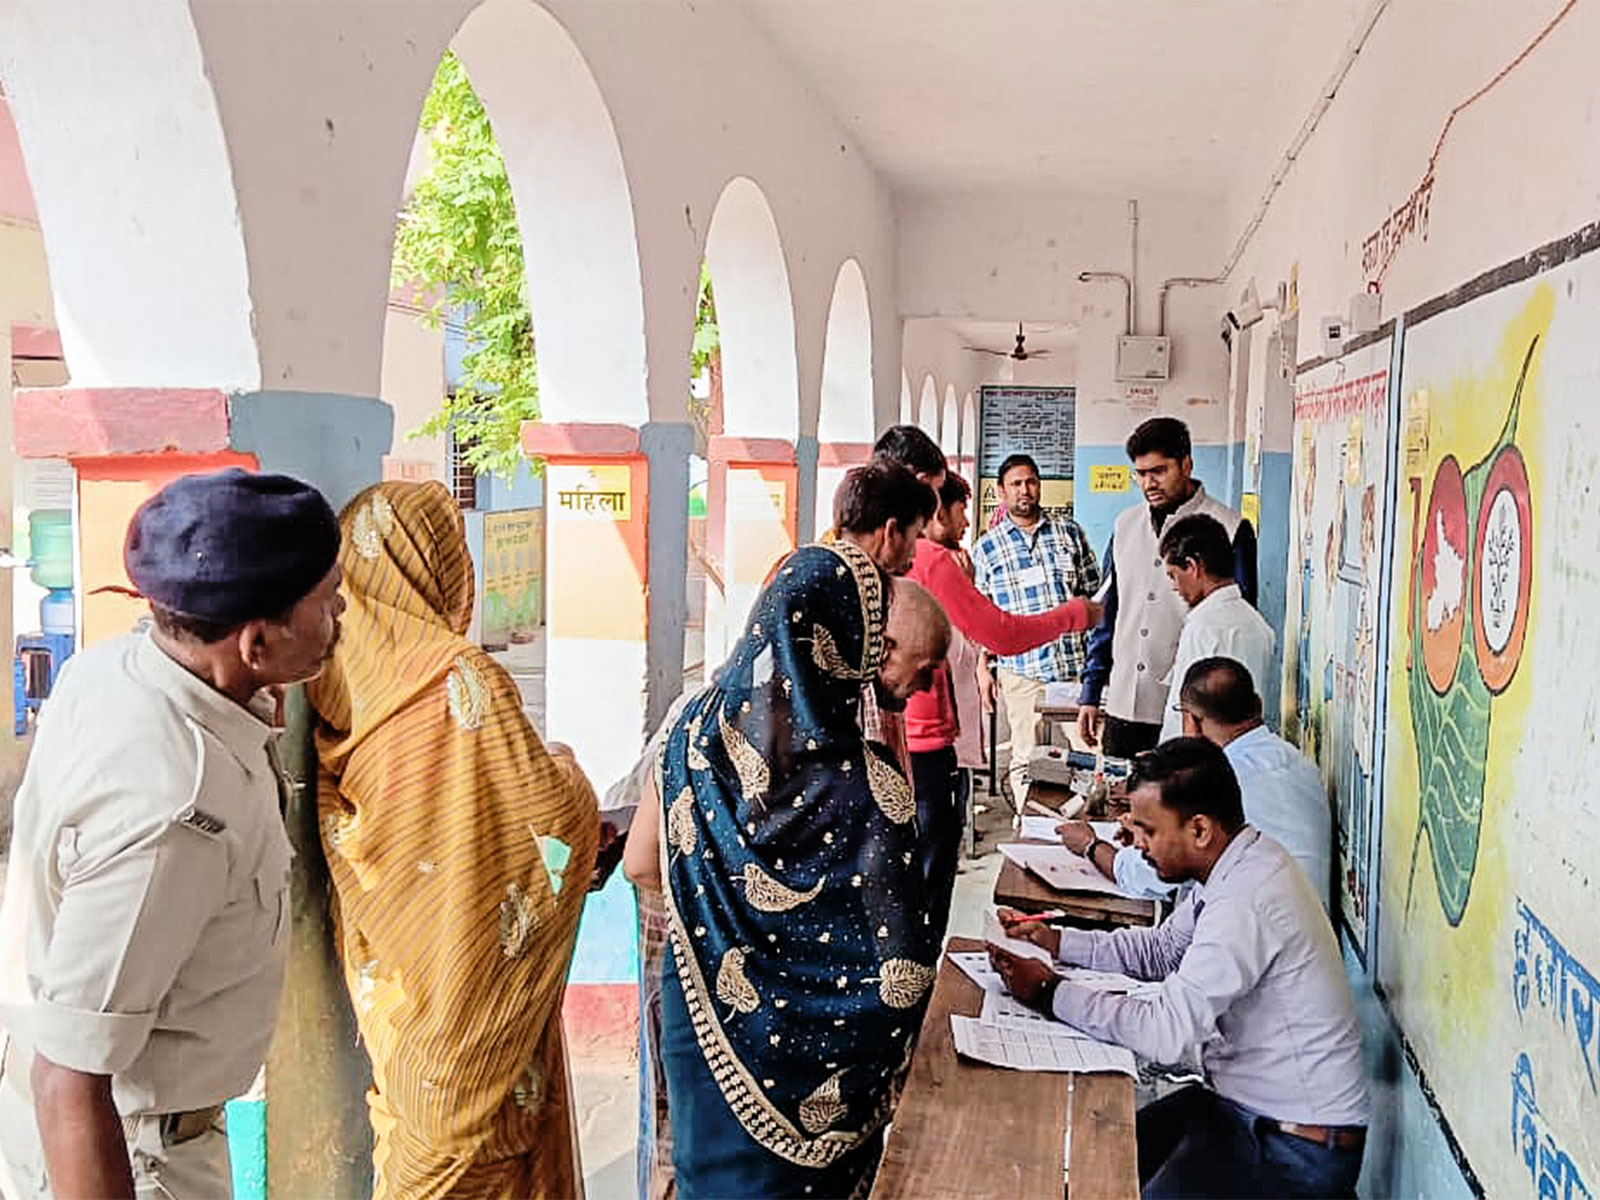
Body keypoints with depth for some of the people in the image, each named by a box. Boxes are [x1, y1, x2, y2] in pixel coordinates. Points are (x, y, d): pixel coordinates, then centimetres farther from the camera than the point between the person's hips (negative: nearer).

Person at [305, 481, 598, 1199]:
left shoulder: (342, 670, -2)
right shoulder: (462, 678, -23)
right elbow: (549, 816, -21)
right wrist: (568, 773, -1)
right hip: (466, 974, -7)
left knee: (410, 1109, 21)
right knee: (479, 1123, 9)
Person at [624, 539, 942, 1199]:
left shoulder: (698, 729, -14)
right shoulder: (868, 786, -27)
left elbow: (640, 865, -2)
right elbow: (904, 972, -23)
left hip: (701, 1018, 4)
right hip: (808, 1051, -3)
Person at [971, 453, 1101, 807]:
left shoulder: (1069, 531, 10)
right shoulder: (987, 548, 6)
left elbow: (1094, 590, 15)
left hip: (1074, 664, 2)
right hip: (1022, 669, -1)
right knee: (1027, 758, 3)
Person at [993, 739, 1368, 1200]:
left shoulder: (1247, 902, -29)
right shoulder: (1240, 864, 2)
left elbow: (1164, 1033, -30)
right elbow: (1163, 949, 16)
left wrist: (1050, 993, -19)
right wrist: (1056, 941, 7)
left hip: (1296, 1153, -9)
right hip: (1240, 1102, 10)